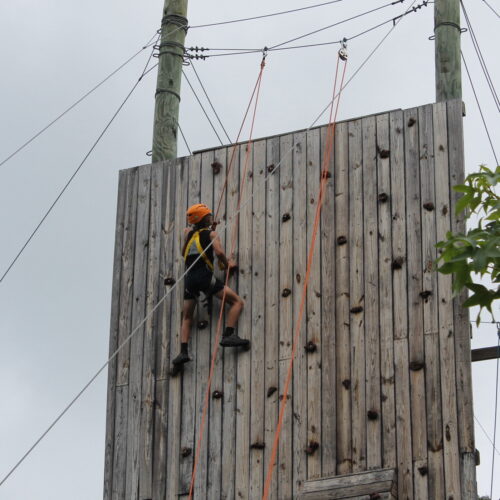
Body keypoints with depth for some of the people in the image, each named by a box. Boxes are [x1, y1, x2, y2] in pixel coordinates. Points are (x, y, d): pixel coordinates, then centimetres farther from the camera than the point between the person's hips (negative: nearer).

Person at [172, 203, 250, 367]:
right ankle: (228, 335, -20)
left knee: (187, 317, 14)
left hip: (189, 278, 6)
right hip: (204, 275, -5)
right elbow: (219, 251, -11)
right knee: (237, 301, -3)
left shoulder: (189, 233, 18)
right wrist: (227, 264, 4)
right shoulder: (211, 234, 4)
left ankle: (183, 352, -2)